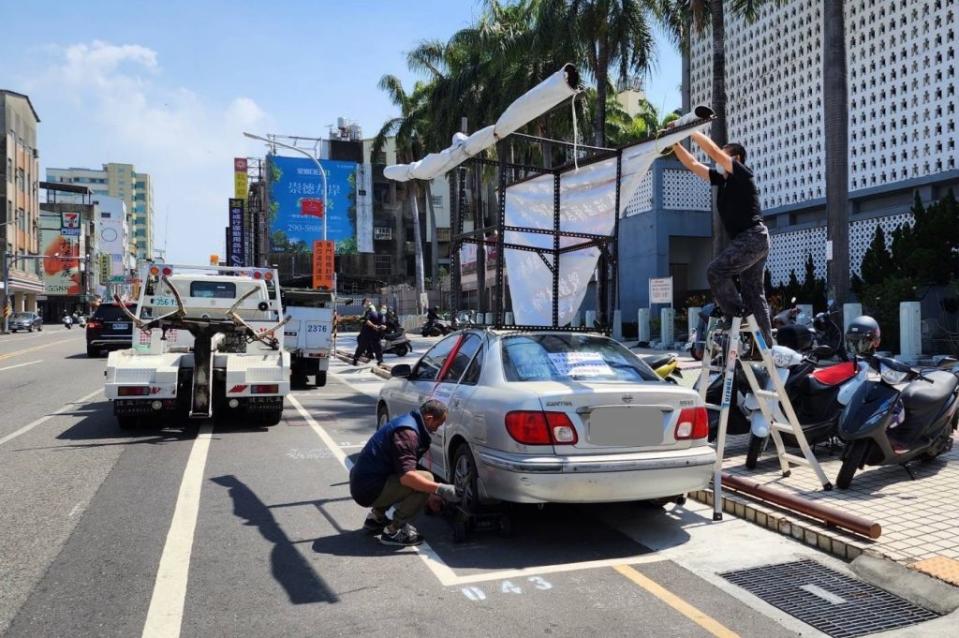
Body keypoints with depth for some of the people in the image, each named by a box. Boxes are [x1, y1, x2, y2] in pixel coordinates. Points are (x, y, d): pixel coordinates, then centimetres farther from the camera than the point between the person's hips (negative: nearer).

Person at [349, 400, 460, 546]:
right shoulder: (407, 432, -19)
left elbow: (404, 471, 23)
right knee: (426, 479, -18)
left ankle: (376, 517, 23)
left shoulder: (408, 421, 13)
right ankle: (393, 531, -9)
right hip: (369, 490, -10)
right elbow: (406, 477, -29)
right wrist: (440, 489, -27)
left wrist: (429, 496, 21)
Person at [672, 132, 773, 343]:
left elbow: (714, 151, -16)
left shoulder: (742, 174, -5)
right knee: (754, 293, 8)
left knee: (715, 271, -15)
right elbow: (693, 164, 17)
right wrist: (675, 143, 9)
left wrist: (690, 130, -9)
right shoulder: (723, 179, 15)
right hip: (750, 239, 9)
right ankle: (766, 343, 12)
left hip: (753, 237, -9)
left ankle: (737, 314, -8)